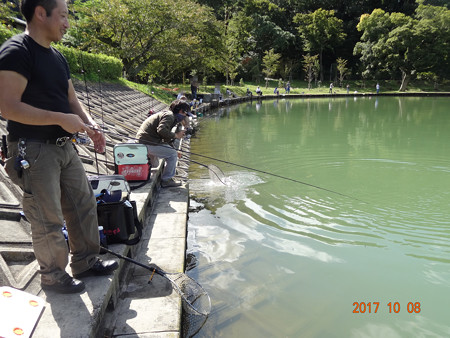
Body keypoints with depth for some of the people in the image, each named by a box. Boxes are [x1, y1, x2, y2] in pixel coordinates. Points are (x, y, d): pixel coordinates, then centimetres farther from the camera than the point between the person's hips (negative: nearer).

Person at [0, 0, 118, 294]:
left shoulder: (57, 57, 14)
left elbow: (72, 101, 17)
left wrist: (89, 124, -1)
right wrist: (60, 119, -22)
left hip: (65, 146, 9)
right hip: (34, 150, -9)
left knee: (84, 204, 14)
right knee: (49, 220, 1)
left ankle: (85, 262, 31)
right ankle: (53, 277, 22)